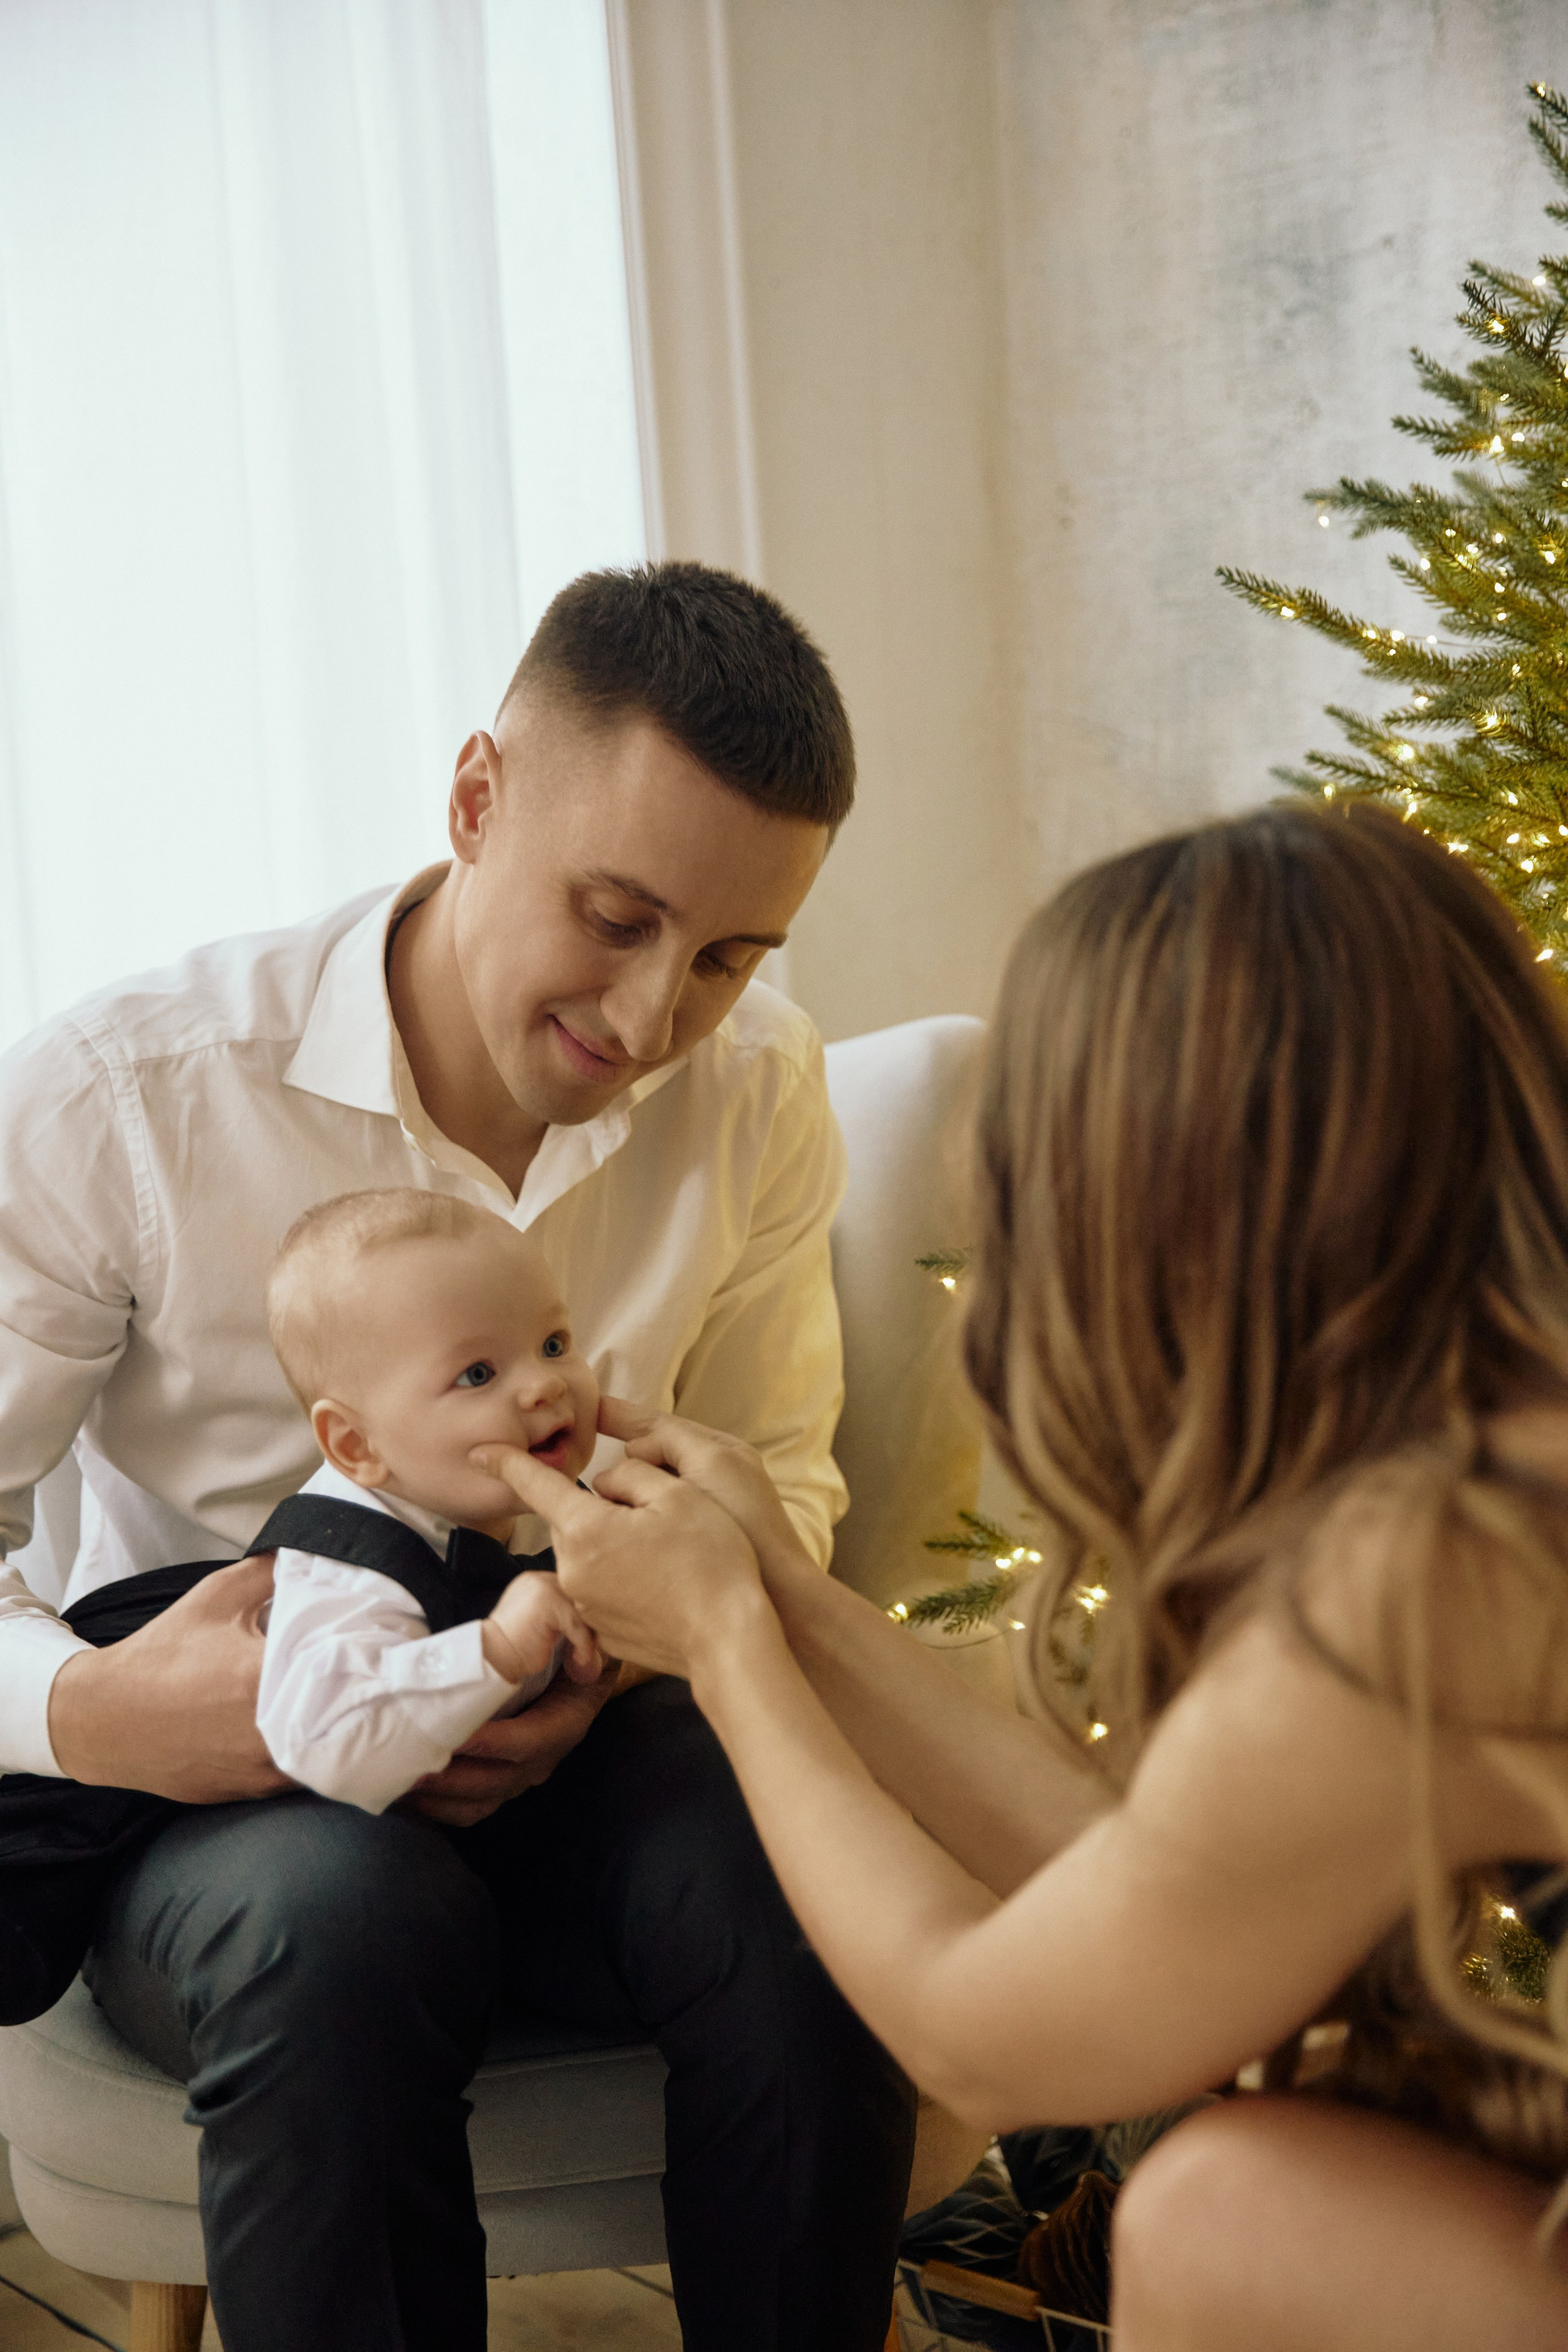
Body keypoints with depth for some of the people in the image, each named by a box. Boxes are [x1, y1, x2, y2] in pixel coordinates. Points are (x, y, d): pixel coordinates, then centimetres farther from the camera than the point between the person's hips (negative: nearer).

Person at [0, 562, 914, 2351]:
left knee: (804, 1886, -30)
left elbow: (775, 1476, 7)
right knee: (343, 1928, -37)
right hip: (221, 1781, -2)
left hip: (568, 1744, 3)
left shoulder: (759, 1091, -4)